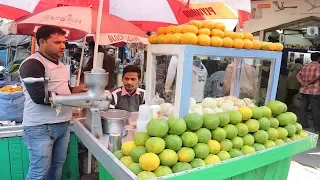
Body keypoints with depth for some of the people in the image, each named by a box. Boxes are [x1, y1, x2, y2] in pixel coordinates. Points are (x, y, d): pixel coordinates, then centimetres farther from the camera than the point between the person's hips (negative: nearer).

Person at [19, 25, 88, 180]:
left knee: (57, 166, 15)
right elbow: (39, 96, -23)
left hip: (63, 125, 8)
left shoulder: (60, 65, 15)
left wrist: (75, 90, 7)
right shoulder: (32, 64, -13)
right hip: (40, 128, -8)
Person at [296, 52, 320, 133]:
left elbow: (298, 76, 6)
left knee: (303, 107, 11)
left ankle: (303, 124, 18)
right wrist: (309, 83, -11)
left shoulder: (305, 66, 13)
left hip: (304, 90, 6)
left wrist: (303, 83, -6)